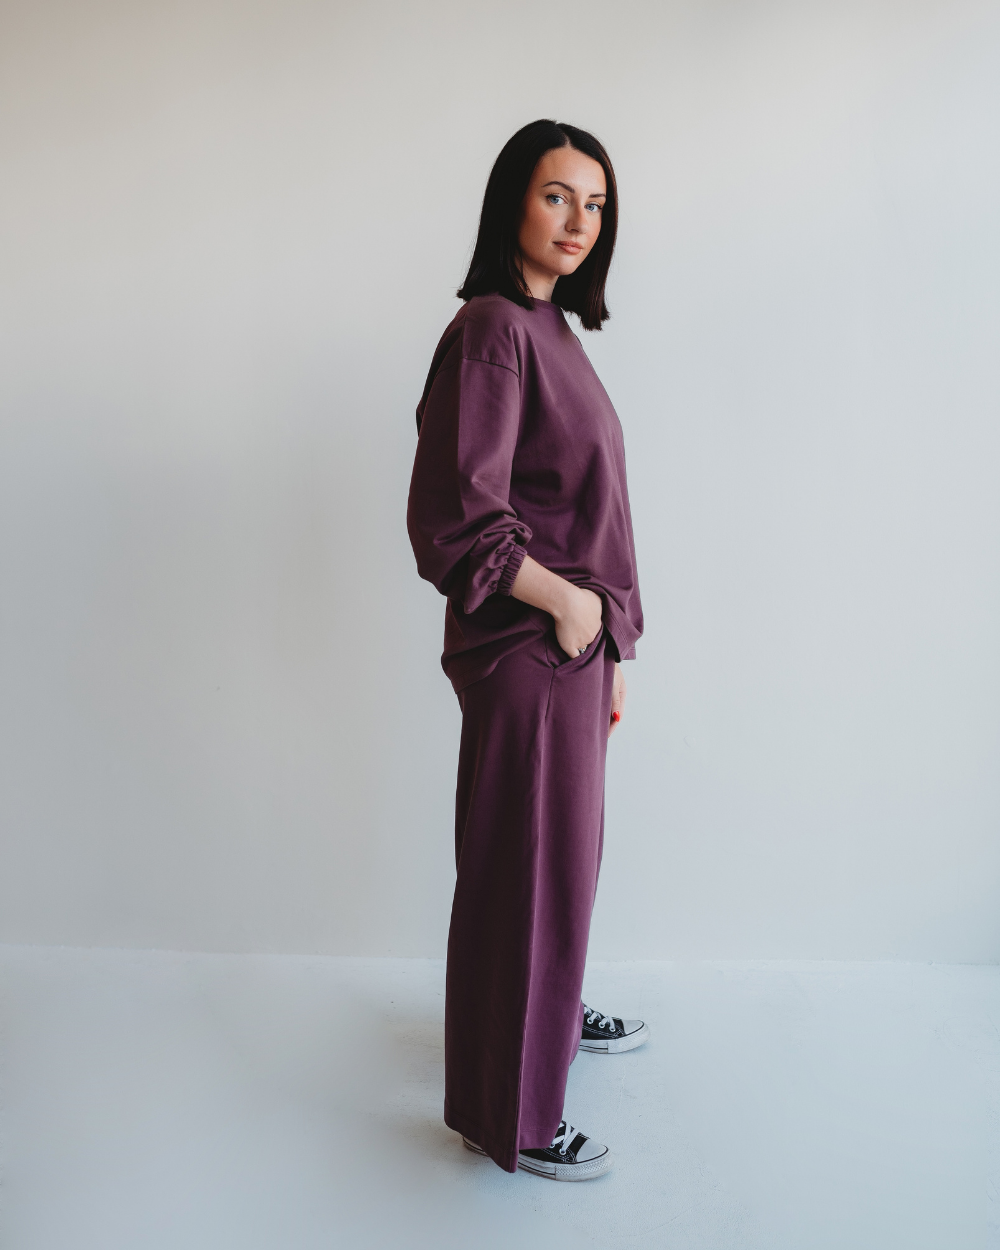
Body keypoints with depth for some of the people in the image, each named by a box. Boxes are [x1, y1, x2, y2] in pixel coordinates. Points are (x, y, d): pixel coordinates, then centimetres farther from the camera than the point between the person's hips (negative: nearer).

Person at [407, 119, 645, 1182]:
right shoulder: (492, 328, -16)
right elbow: (456, 519, -25)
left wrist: (605, 654, 17)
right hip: (524, 653, -9)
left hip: (570, 645, 9)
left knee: (565, 848, 23)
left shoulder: (549, 326, 13)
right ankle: (508, 1115, 23)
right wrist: (569, 602, -14)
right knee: (524, 870, 3)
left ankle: (554, 1014, 47)